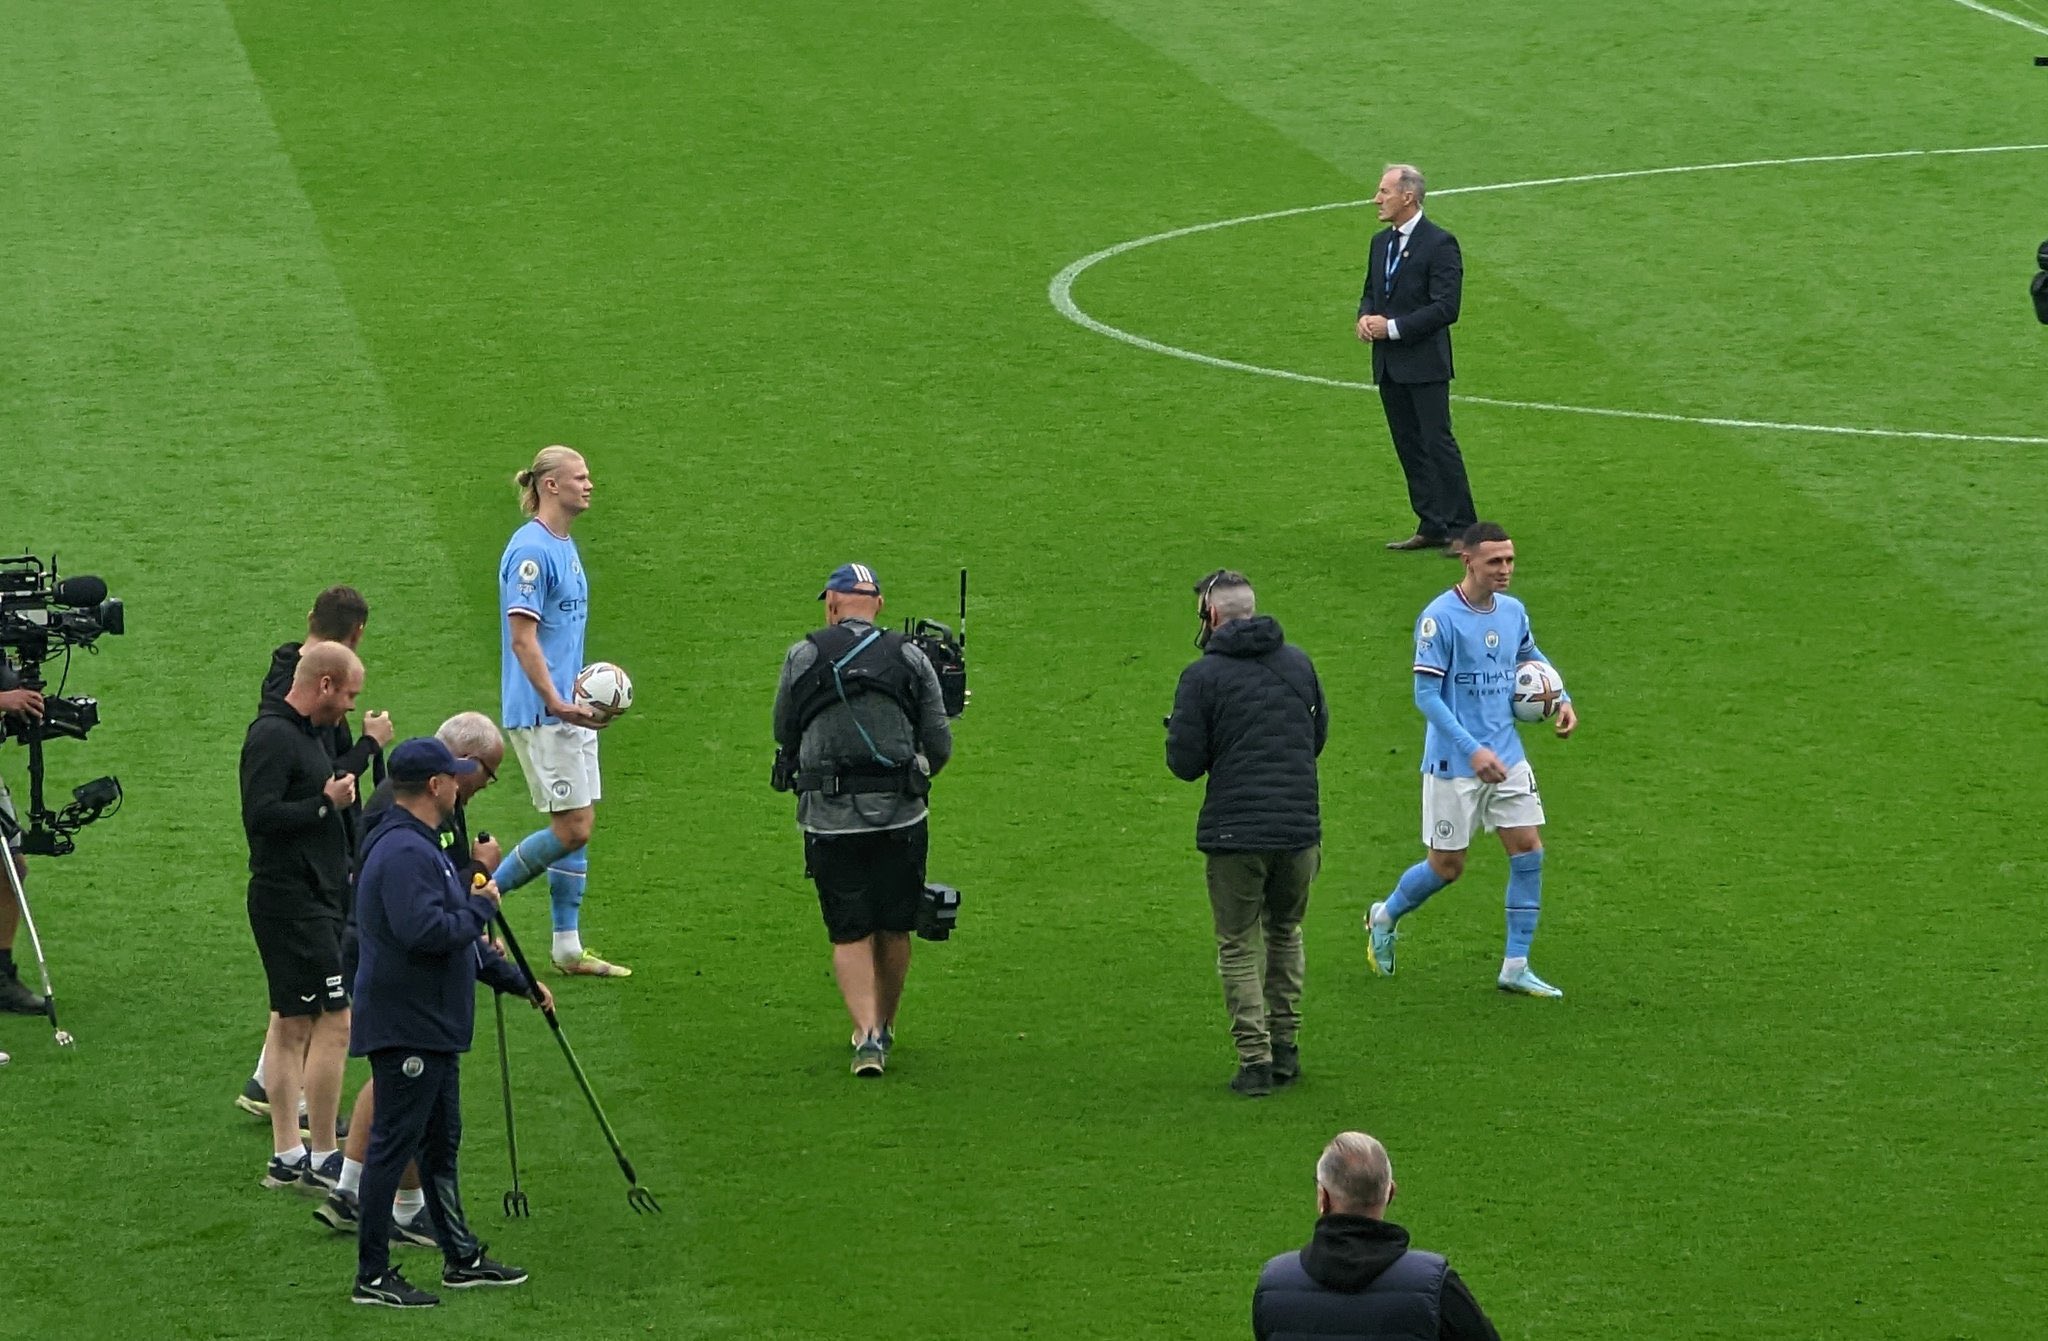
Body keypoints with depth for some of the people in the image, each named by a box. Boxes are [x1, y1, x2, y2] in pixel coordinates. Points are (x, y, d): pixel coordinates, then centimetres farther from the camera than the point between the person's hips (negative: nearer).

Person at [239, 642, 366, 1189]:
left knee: (292, 1024, 12)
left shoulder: (306, 734, 16)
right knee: (334, 1021, -9)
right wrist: (327, 803, -19)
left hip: (314, 900, 11)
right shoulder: (272, 737, -16)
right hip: (292, 902, -11)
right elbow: (261, 815, -24)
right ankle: (324, 1158, -6)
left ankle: (286, 1156, 15)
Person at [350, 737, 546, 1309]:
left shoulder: (422, 847, 17)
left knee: (440, 1144, 19)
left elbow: (458, 939, 25)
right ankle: (372, 1276, -3)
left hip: (432, 1025, 11)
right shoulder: (403, 853, -19)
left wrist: (517, 981, 27)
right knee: (392, 1147, -6)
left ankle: (461, 1257, 29)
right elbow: (424, 931, -32)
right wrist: (480, 907, -16)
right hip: (405, 1029, -11)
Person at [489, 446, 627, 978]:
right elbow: (523, 638, -20)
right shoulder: (531, 550, -16)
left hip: (570, 709, 10)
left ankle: (569, 948, 13)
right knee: (572, 828, -9)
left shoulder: (565, 546, 14)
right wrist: (557, 703, -23)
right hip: (540, 714, -10)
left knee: (579, 826, 9)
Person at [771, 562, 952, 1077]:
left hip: (829, 820, -1)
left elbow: (783, 732, 9)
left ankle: (867, 1034, -10)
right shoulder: (910, 659, 2)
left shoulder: (802, 658, 0)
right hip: (901, 817, 1)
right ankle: (885, 1025, 28)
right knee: (894, 928, 16)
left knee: (850, 934, 4)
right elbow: (940, 745, 3)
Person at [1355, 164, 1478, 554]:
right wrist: (1365, 317, 0)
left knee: (1437, 443, -8)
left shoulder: (1439, 244, -12)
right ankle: (1432, 527, 16)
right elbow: (1370, 292, 23)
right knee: (1409, 447, 10)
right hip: (1389, 366, 8)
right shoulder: (1381, 242, 14)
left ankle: (1462, 528, -4)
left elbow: (1446, 308, -17)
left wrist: (1392, 327, -18)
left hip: (1424, 364, -8)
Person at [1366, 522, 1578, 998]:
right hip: (1453, 763, -6)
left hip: (1507, 757, 6)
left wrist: (1562, 700, 7)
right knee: (1447, 865, 4)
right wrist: (1473, 750, -27)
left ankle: (1516, 967, 6)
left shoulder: (1512, 612, 3)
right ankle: (1384, 917, 34)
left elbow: (1532, 656, 25)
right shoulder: (1440, 618, -17)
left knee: (1528, 850, -2)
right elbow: (1426, 695, -19)